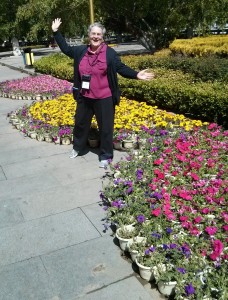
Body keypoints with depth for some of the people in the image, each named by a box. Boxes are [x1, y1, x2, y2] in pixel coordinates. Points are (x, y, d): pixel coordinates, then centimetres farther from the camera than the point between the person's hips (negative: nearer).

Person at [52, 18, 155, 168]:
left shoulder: (110, 53, -8)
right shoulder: (81, 51, 4)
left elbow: (121, 68, -9)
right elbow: (65, 48, 18)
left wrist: (136, 75, -24)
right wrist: (56, 32, 17)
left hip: (104, 98, -4)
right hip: (84, 97, 4)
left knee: (105, 127, 5)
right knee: (81, 123, 21)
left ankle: (106, 156, 21)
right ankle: (77, 147, 44)